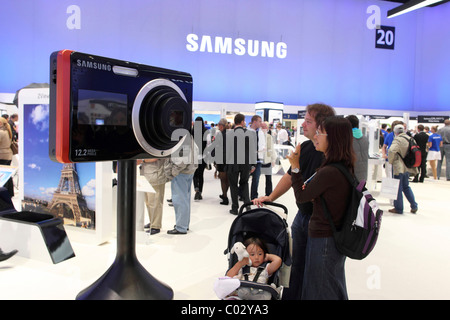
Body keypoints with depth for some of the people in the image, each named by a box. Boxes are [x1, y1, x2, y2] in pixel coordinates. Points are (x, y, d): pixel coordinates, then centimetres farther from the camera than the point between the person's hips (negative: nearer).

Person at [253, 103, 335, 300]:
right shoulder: (305, 147, 6)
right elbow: (290, 177, 13)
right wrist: (271, 197, 5)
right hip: (302, 215, 8)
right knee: (295, 265, 19)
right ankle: (290, 297, 35)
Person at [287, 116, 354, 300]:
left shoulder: (329, 173, -27)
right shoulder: (346, 168, 2)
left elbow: (301, 197, -15)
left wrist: (295, 168, -9)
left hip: (323, 240, -9)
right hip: (336, 237, 9)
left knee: (320, 292, 10)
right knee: (335, 291, 26)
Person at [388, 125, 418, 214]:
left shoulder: (398, 140, -16)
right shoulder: (410, 139, 8)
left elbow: (391, 150, -31)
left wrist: (390, 160, -15)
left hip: (399, 167, -8)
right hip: (408, 167, 8)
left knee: (398, 187, 2)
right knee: (406, 186, 21)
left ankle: (398, 208, 9)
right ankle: (414, 206, 20)